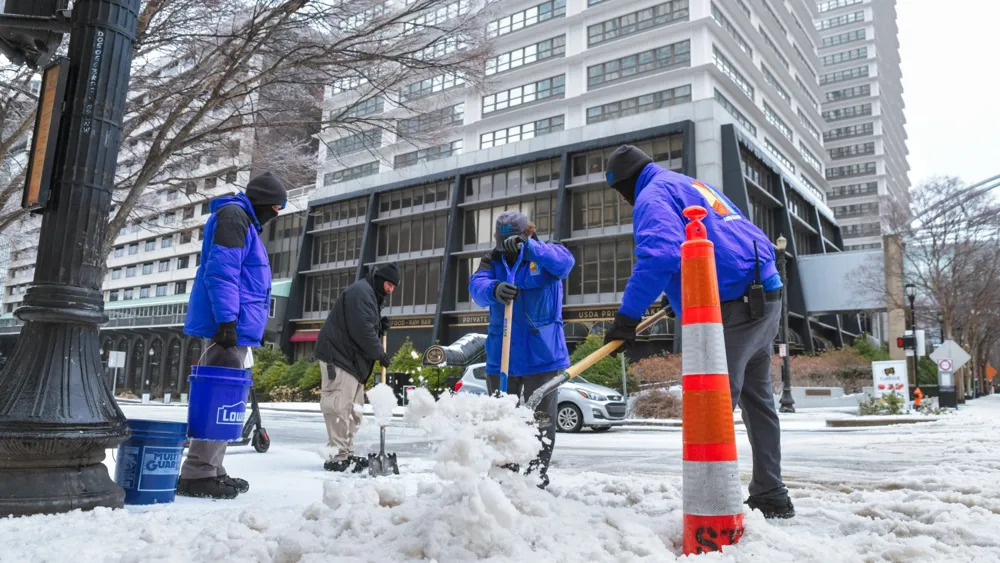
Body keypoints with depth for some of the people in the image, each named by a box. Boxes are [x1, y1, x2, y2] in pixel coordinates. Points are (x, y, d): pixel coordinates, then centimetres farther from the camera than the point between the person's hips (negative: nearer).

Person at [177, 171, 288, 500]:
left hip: (237, 330, 11)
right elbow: (221, 272, -19)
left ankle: (211, 470, 20)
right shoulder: (233, 217, -8)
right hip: (230, 328, -11)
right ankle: (197, 474, -5)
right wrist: (227, 320, -24)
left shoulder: (246, 223, 24)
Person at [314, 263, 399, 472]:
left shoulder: (372, 296, 21)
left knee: (352, 409, 12)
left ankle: (346, 454, 18)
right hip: (339, 356, -11)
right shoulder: (361, 291, -13)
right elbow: (361, 329, -21)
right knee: (340, 407, -11)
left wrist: (381, 326, 6)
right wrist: (380, 354, -13)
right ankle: (337, 458, -9)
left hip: (353, 360, 11)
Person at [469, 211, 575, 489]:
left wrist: (527, 246, -34)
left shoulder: (545, 254, 1)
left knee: (541, 420, 3)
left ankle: (537, 475, 14)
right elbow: (477, 285, -11)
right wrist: (494, 289, -35)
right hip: (501, 355, 3)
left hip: (542, 354, -3)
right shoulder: (493, 260, 8)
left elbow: (565, 262, -22)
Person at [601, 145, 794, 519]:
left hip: (732, 309, -10)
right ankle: (771, 498, 26)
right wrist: (678, 294, 37)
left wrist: (628, 314, -24)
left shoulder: (653, 197, -5)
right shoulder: (694, 185, 25)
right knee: (757, 400, 17)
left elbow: (660, 255, -24)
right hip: (764, 297, 10)